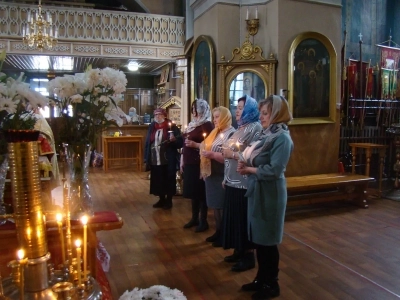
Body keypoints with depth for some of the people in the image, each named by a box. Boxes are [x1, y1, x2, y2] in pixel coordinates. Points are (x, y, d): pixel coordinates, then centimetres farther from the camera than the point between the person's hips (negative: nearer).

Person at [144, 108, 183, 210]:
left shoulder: (172, 127, -5)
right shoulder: (152, 127, 9)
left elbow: (180, 143, -5)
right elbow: (147, 143, 12)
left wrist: (174, 140, -26)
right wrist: (146, 158, 9)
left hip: (168, 161, -4)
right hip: (155, 161, 5)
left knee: (168, 181, 6)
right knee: (158, 181, 13)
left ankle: (169, 201, 21)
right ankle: (162, 199, 29)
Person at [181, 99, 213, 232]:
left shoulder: (207, 125, -10)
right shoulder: (191, 124, 16)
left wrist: (195, 145, -22)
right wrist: (182, 161, 17)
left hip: (200, 164, -8)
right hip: (189, 163, 8)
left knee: (201, 192, 0)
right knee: (193, 191, 14)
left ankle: (203, 221, 11)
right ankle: (194, 218, 25)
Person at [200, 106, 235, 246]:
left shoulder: (232, 134, -12)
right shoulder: (215, 133, 15)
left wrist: (212, 155, -22)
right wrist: (205, 152, 7)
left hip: (223, 177, -8)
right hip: (212, 174, 8)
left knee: (223, 207, 1)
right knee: (215, 205, 15)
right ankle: (218, 232, 28)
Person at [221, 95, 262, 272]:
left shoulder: (255, 128, -12)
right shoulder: (240, 128, 15)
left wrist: (233, 154, -15)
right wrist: (226, 177, 16)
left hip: (244, 183, -9)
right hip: (233, 181, 9)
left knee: (244, 219, 1)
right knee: (234, 217, 15)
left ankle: (249, 256, 15)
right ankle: (239, 251, 29)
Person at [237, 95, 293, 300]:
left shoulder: (282, 138, -17)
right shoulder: (266, 134, 10)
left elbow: (274, 170, -24)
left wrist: (248, 170, -15)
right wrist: (245, 164, -6)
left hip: (270, 194, -9)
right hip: (257, 192, 9)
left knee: (268, 241, 5)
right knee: (258, 238, 17)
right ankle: (261, 279, 34)